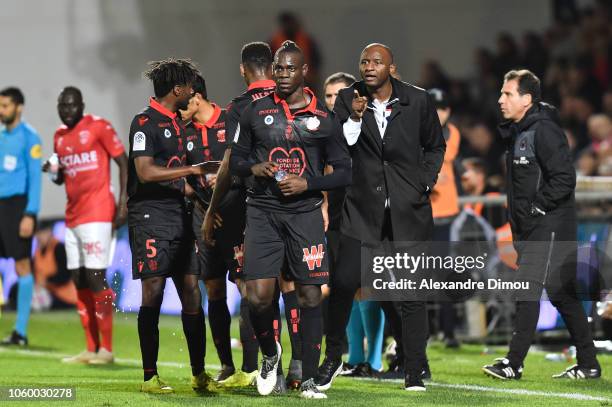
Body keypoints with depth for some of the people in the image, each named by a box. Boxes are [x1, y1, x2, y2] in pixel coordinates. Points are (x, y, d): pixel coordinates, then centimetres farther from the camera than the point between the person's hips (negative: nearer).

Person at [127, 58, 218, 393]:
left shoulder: (178, 123, 18)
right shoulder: (145, 122, -8)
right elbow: (146, 172, -19)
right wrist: (191, 170, -17)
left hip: (179, 217, 8)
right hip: (150, 218, -8)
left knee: (192, 295, 4)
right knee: (152, 296, -6)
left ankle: (199, 374, 8)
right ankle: (150, 376, -2)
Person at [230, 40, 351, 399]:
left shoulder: (323, 118, 3)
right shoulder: (256, 112, 7)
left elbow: (344, 173, 5)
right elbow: (236, 159, 16)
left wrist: (307, 184, -10)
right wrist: (254, 168, -6)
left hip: (304, 212, -1)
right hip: (263, 211, 1)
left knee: (310, 295, -1)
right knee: (259, 296, -11)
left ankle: (309, 380, 7)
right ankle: (270, 354, 18)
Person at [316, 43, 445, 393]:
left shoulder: (418, 101, 0)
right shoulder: (348, 100, 0)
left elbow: (435, 147, 15)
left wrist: (425, 183, 2)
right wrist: (354, 119, -20)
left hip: (409, 208, 0)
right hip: (364, 207, 0)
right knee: (342, 284, -8)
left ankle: (415, 373, 9)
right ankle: (333, 358, 13)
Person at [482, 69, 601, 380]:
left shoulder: (544, 131, -14)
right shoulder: (517, 133, 15)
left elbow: (565, 179, -21)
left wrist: (536, 206, -17)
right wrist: (517, 221, 14)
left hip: (550, 227, -9)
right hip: (529, 230, 9)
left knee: (527, 290, -13)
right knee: (562, 295, 11)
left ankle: (514, 363, -13)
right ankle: (588, 364, 16)